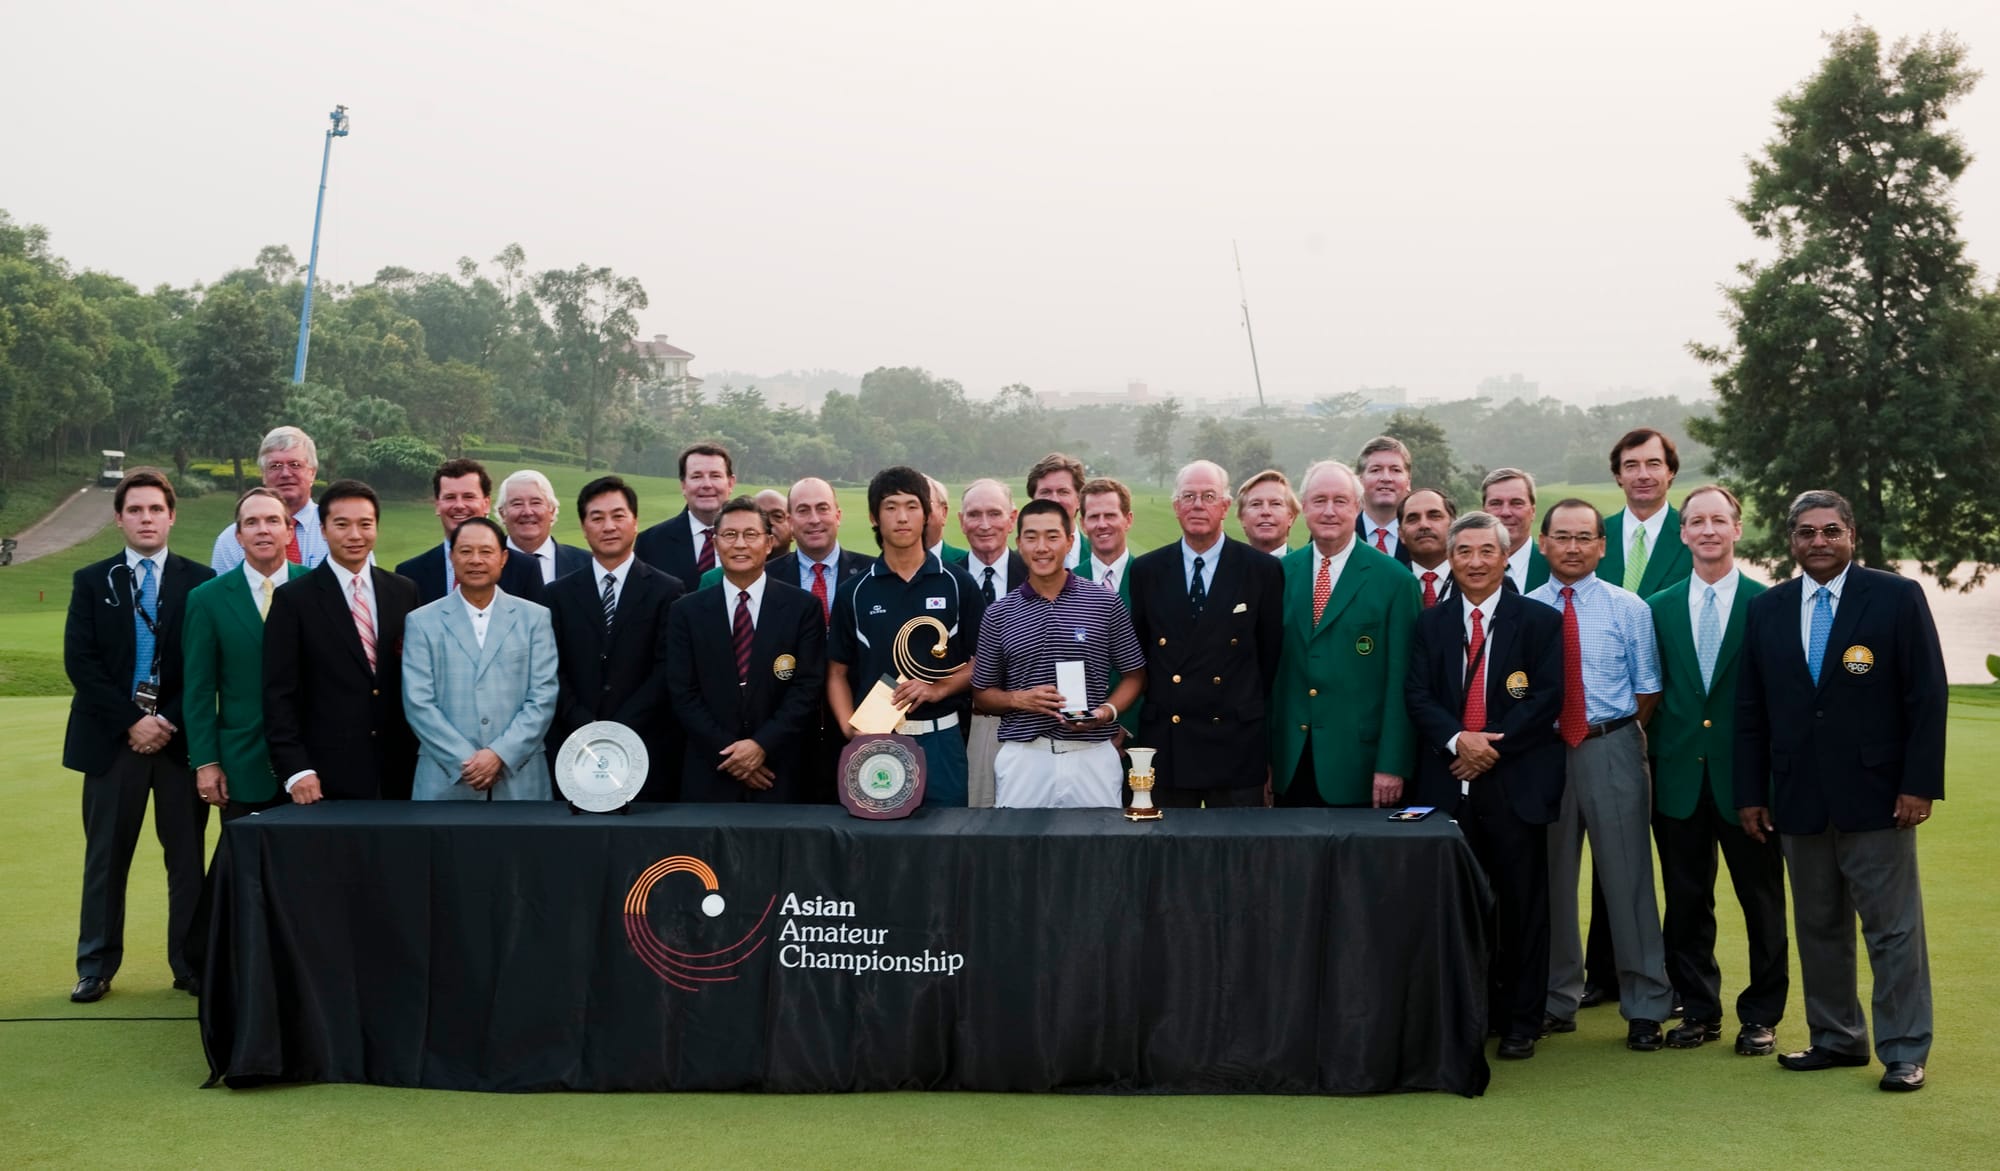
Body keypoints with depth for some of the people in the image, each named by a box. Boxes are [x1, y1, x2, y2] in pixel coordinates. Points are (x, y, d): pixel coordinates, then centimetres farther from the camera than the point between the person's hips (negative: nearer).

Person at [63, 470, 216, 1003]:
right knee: (106, 855, 5)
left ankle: (190, 964, 10)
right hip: (112, 737, 1)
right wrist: (130, 720, -9)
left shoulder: (201, 580, 5)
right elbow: (79, 661, -1)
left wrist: (170, 722, -8)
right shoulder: (91, 581, 8)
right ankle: (96, 967, 14)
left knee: (188, 855, 2)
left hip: (181, 737, 0)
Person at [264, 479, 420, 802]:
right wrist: (295, 769, -11)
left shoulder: (404, 592, 9)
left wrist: (423, 754, 7)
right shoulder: (293, 599, -1)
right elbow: (279, 693, -4)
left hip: (397, 773, 3)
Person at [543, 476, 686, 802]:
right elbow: (553, 672, 5)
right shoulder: (559, 594, 11)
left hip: (647, 754, -2)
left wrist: (619, 729, -11)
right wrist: (587, 727, -9)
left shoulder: (668, 592, 3)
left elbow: (666, 672, -4)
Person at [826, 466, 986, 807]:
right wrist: (849, 727, -7)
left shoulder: (957, 584, 3)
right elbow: (837, 672, 9)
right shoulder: (853, 592, 6)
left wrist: (939, 688, -12)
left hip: (940, 739, -1)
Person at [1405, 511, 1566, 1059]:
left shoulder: (1539, 621, 4)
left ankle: (1520, 1023, 11)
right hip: (1447, 783, 2)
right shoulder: (1430, 623, 12)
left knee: (1522, 906, 2)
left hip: (1515, 782, -2)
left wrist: (1492, 746, -11)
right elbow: (1416, 695, 4)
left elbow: (1547, 697, -3)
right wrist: (1457, 739, -13)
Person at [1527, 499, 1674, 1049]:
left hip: (1611, 751, -1)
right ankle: (1558, 999, 23)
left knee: (1628, 877, 1)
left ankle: (1645, 1008, 10)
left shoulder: (1629, 609, 3)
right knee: (1551, 879, 10)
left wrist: (1617, 736, -4)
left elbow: (1648, 691, 4)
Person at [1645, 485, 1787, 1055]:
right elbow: (1653, 694, 9)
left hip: (1747, 774, -2)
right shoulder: (1659, 608, 8)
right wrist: (1654, 751, 0)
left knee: (1762, 900, 5)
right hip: (1680, 776, 3)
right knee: (1686, 901, 9)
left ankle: (1760, 1015, 17)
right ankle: (1698, 1010, 22)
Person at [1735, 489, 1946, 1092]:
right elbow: (1751, 710, 10)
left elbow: (1927, 697, -4)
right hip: (1798, 799, 4)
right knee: (1817, 928, 11)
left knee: (1894, 929, 0)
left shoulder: (1897, 597, -2)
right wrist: (1751, 793, 7)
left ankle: (1904, 1052, 10)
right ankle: (1836, 1038, 23)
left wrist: (1920, 784, -10)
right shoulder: (1766, 610, 8)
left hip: (1876, 795, -4)